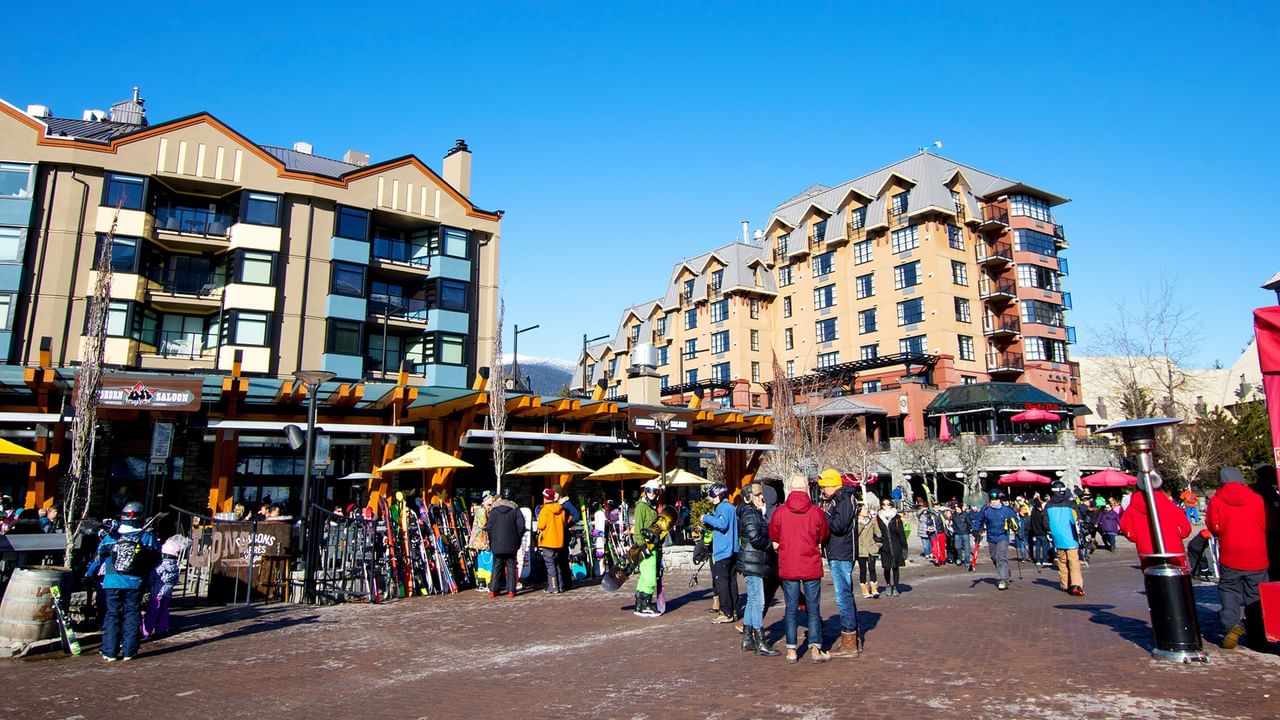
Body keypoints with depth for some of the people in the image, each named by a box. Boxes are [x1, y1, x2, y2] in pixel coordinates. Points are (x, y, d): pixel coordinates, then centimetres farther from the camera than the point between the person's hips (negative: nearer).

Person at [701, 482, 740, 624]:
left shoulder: (723, 507, -14)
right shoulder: (730, 507, 17)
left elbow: (722, 524, -29)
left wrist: (707, 518, -19)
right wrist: (708, 523, 14)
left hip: (722, 552, -10)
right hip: (732, 551, 10)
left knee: (721, 582, -5)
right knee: (731, 581, 12)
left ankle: (726, 613, -4)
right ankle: (733, 611, 17)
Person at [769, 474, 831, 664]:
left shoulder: (779, 512, -8)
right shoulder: (816, 512, -9)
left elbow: (773, 536, 6)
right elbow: (824, 537, 7)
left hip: (788, 567, 1)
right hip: (811, 567, -1)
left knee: (791, 608, 8)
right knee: (813, 608, 8)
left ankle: (791, 650, 10)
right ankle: (815, 649, 7)